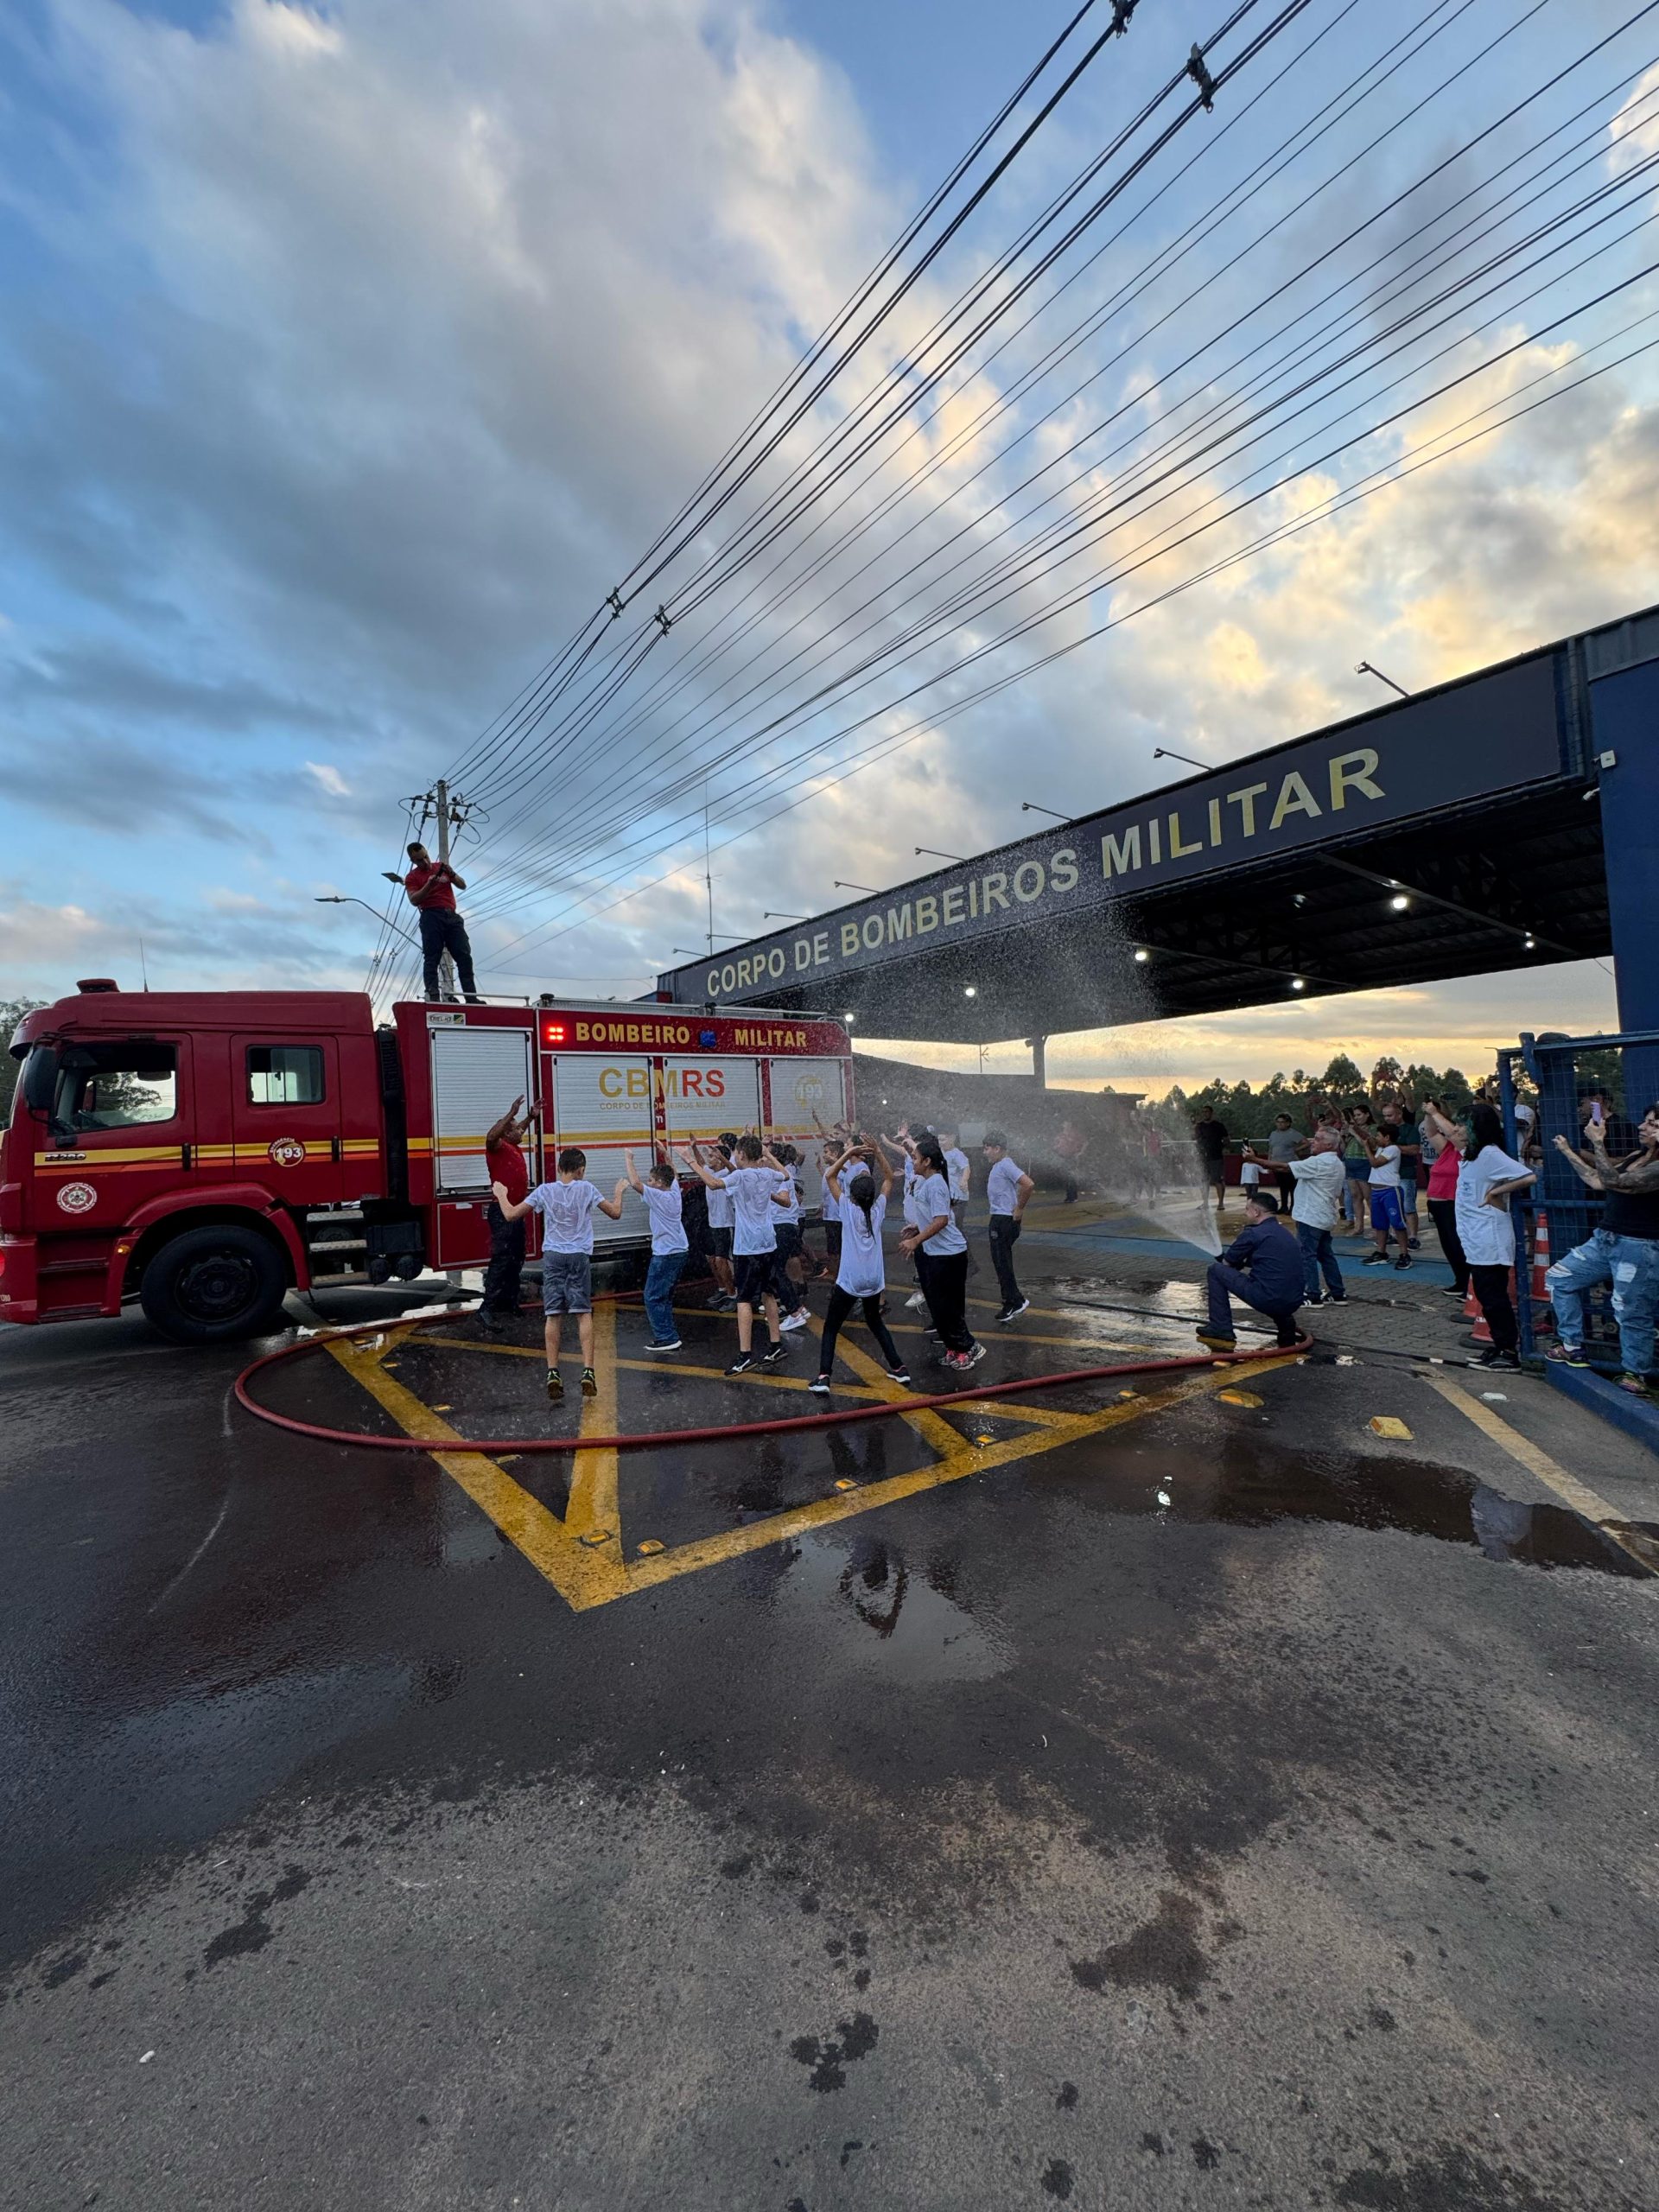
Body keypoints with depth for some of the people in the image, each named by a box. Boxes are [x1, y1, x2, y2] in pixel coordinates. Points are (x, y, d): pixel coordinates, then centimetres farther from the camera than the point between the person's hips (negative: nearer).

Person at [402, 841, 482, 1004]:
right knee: (432, 958, -10)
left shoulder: (442, 867, 19)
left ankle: (471, 998, -7)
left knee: (464, 957, -5)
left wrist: (452, 874, -2)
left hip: (452, 916, 3)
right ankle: (433, 995, -17)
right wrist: (429, 885, -16)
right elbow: (414, 900, -4)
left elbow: (463, 886, 17)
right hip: (431, 917, -3)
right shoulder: (412, 877, 9)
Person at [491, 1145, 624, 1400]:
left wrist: (501, 1195, 25)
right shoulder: (587, 1188, 1)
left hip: (552, 1256, 1)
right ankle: (588, 1372, -4)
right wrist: (619, 1191, 23)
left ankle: (553, 1373, 1)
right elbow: (615, 1213, 5)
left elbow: (511, 1215, 7)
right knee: (584, 1314, 2)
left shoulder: (544, 1190, 4)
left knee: (554, 1316, 4)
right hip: (579, 1256, -1)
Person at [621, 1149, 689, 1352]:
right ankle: (666, 1334, 22)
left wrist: (628, 1159, -11)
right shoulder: (675, 1192, 5)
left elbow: (635, 1182, -24)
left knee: (653, 1297, -3)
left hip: (665, 1254, -9)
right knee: (665, 1296, 18)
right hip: (680, 1251, 9)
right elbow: (673, 1175, 26)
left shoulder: (658, 1196, -15)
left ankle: (667, 1338, -5)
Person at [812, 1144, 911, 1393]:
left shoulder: (848, 1208, -8)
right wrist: (876, 1151, 3)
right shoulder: (879, 1208, 1)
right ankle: (899, 1368, 24)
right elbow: (889, 1177, 12)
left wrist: (849, 1153, -7)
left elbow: (830, 1176, -3)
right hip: (874, 1280, 4)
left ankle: (823, 1377, -4)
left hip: (849, 1281, -4)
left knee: (831, 1328, 7)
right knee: (875, 1322, 25)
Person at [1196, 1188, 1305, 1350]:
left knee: (1216, 1270, 3)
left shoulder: (1253, 1233, -8)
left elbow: (1227, 1264, 5)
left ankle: (1221, 1332, 3)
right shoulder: (1285, 1233, 18)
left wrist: (1212, 1281, 26)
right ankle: (1285, 1322, 18)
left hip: (1268, 1299, -8)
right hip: (1293, 1303, 8)